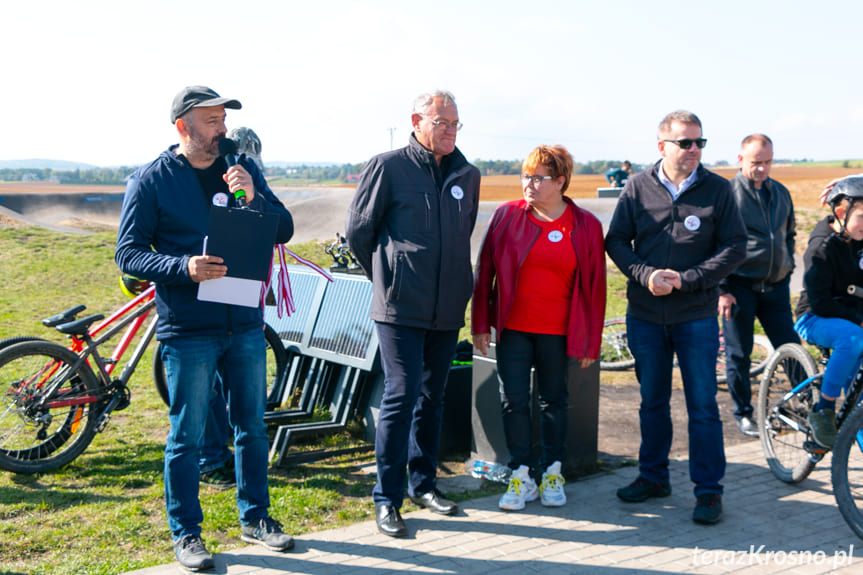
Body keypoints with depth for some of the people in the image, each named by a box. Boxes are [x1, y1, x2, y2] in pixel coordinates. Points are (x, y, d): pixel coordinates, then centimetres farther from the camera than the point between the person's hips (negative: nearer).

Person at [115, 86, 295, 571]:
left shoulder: (243, 169, 8)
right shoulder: (151, 180, -4)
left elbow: (284, 230, 4)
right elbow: (128, 253, -6)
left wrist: (254, 198, -14)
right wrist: (184, 268, -22)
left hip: (245, 324, 4)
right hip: (188, 330, -4)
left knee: (252, 426, 14)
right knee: (187, 436, 4)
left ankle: (255, 517, 30)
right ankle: (186, 532, 20)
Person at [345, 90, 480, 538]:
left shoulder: (467, 176, 11)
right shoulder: (387, 167, -5)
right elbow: (357, 231, 1)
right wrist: (387, 277, 8)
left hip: (447, 309, 5)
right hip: (400, 307, -5)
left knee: (432, 397, 13)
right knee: (401, 396, -7)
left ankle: (423, 483, 27)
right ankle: (387, 498, 4)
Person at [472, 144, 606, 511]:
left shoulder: (585, 226, -2)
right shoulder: (506, 216, -1)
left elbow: (595, 286, 2)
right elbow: (485, 271, 4)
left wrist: (591, 341, 2)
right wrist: (480, 324, 2)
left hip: (557, 331, 0)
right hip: (512, 326, 1)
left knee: (554, 399, 11)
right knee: (513, 400, 2)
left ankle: (552, 472, 26)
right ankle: (521, 476, 14)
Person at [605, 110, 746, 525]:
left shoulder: (717, 189, -1)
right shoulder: (638, 187, 2)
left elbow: (735, 247, -3)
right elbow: (616, 241, 4)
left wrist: (687, 280, -14)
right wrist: (645, 274, -13)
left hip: (696, 315, -2)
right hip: (645, 315, 2)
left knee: (703, 405, 0)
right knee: (652, 401, 14)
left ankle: (709, 490, 11)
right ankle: (653, 477, 29)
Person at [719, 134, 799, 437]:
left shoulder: (781, 193, 10)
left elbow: (790, 234, 24)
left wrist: (788, 269, 15)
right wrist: (722, 289, -11)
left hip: (775, 287, 4)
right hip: (739, 287, -4)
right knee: (738, 353, 4)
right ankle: (743, 412, 19)